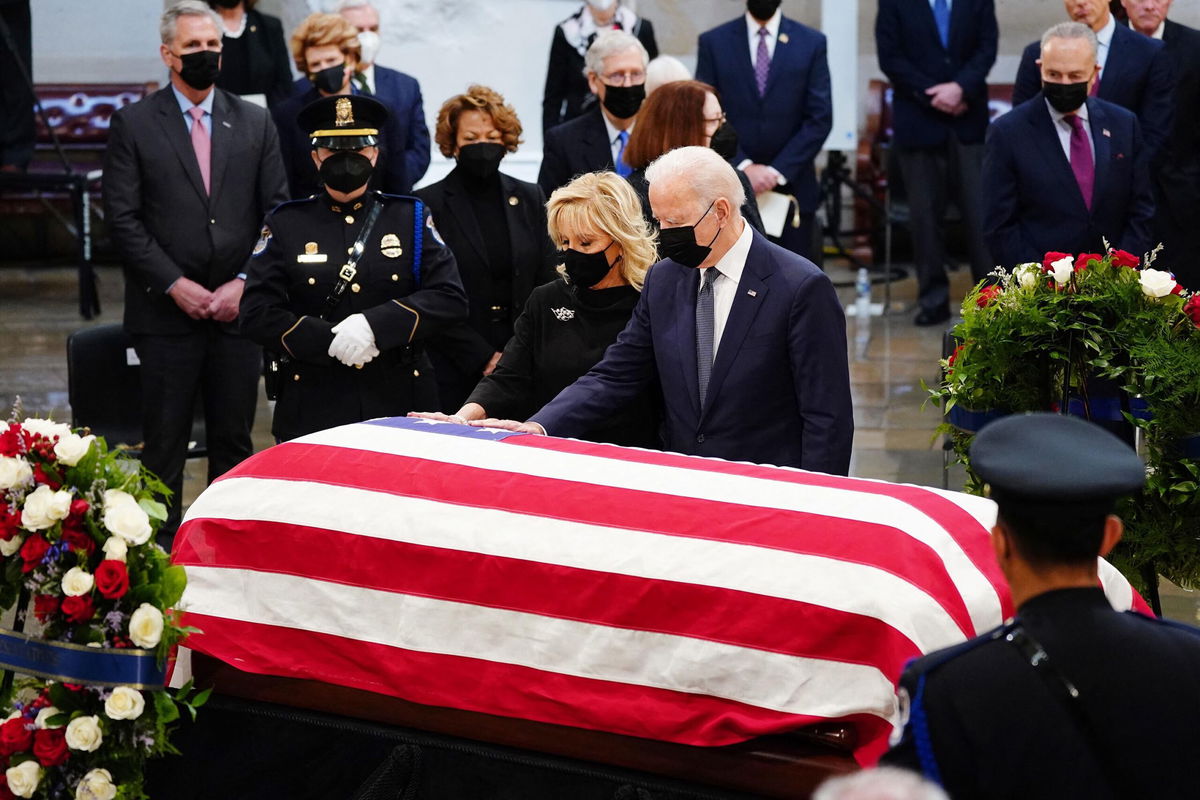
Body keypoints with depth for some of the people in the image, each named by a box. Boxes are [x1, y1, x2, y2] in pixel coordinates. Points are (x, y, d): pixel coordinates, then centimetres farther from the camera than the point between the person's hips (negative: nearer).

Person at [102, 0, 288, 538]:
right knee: (164, 443, 1)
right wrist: (174, 284, -11)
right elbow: (122, 217, -3)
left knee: (234, 439, 6)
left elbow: (277, 211, 6)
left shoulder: (254, 123, 9)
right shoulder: (134, 125, 1)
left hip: (238, 307, 2)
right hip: (166, 310, -2)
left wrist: (245, 282, -6)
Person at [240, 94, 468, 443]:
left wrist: (376, 325, -16)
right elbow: (257, 312, -2)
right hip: (312, 411, -1)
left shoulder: (410, 218, 10)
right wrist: (329, 341, -15)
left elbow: (450, 297, -2)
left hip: (401, 403, 1)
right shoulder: (284, 225, 8)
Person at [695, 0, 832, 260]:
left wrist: (779, 171, -10)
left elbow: (820, 119, 0)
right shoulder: (714, 43, 4)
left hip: (792, 187, 1)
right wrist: (743, 167, -13)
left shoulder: (812, 43, 4)